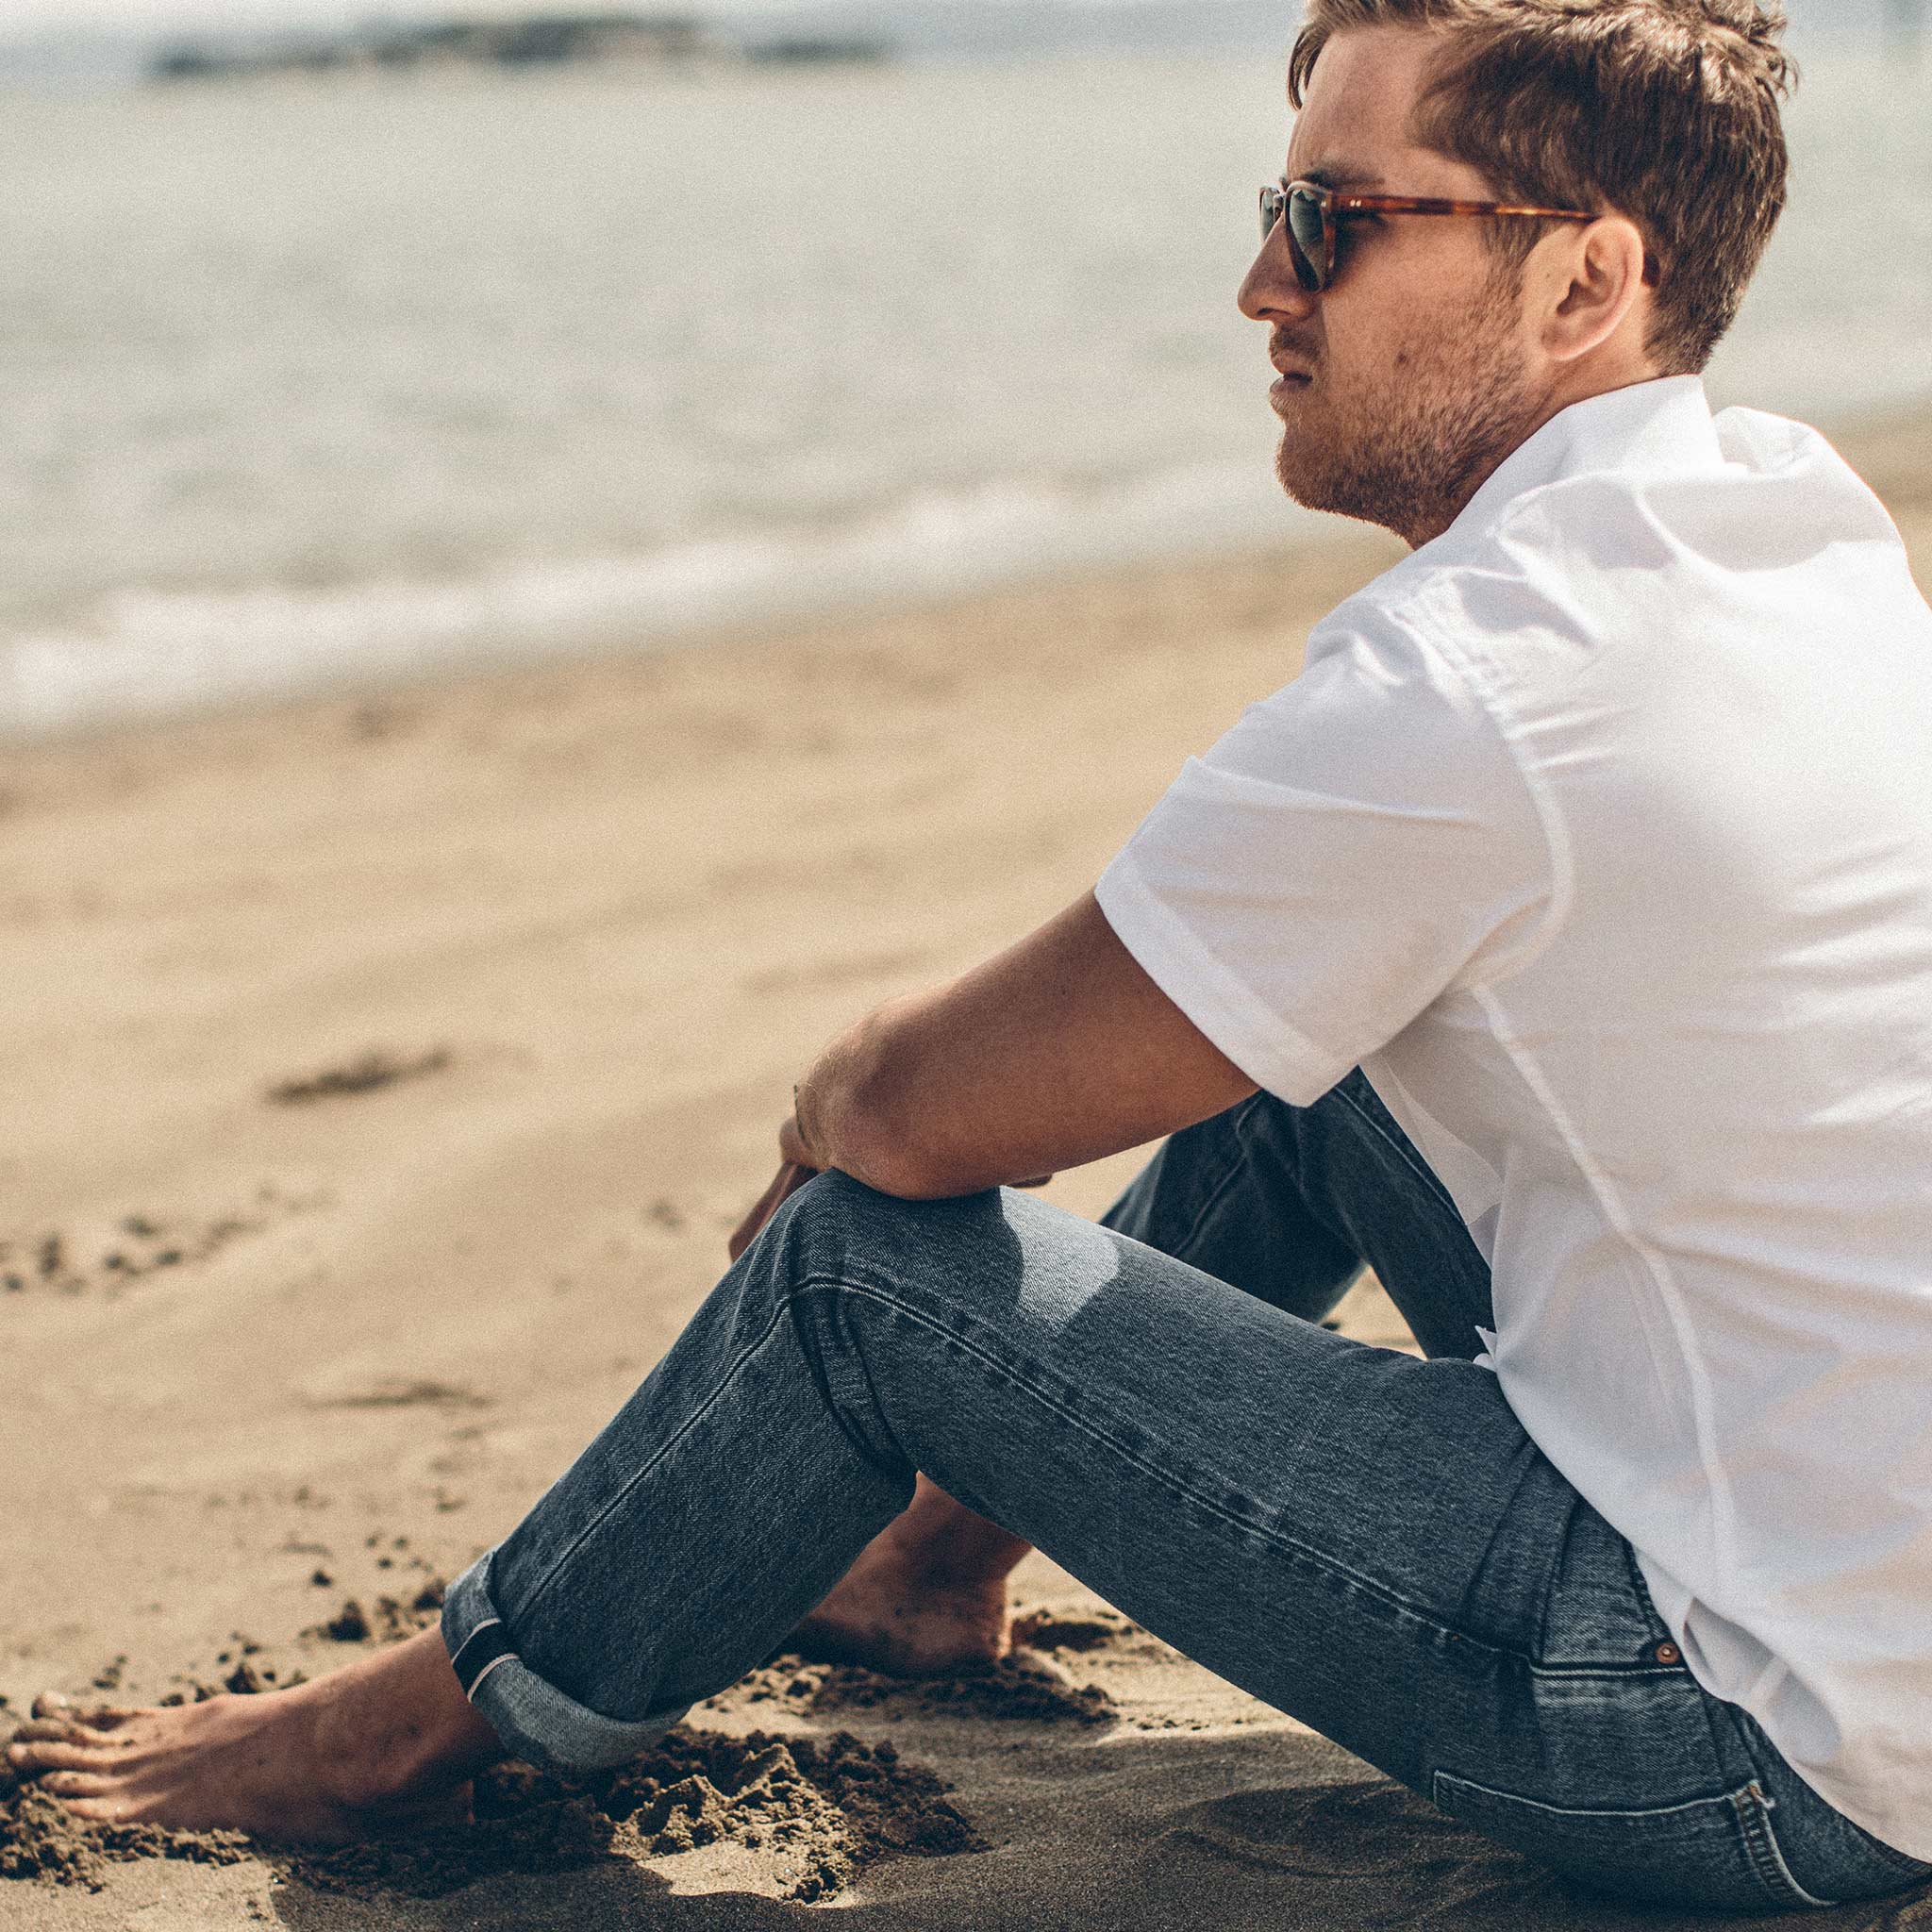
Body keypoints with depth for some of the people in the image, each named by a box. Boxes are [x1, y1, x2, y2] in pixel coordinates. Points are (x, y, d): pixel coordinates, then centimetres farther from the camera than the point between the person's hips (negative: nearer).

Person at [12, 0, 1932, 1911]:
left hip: (1763, 1755, -9)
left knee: (874, 1257, -5)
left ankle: (422, 1719, 18)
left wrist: (834, 1105, 9)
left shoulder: (1456, 690, -24)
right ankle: (944, 1551, 34)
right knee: (1284, 1024, 18)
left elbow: (921, 1112, -15)